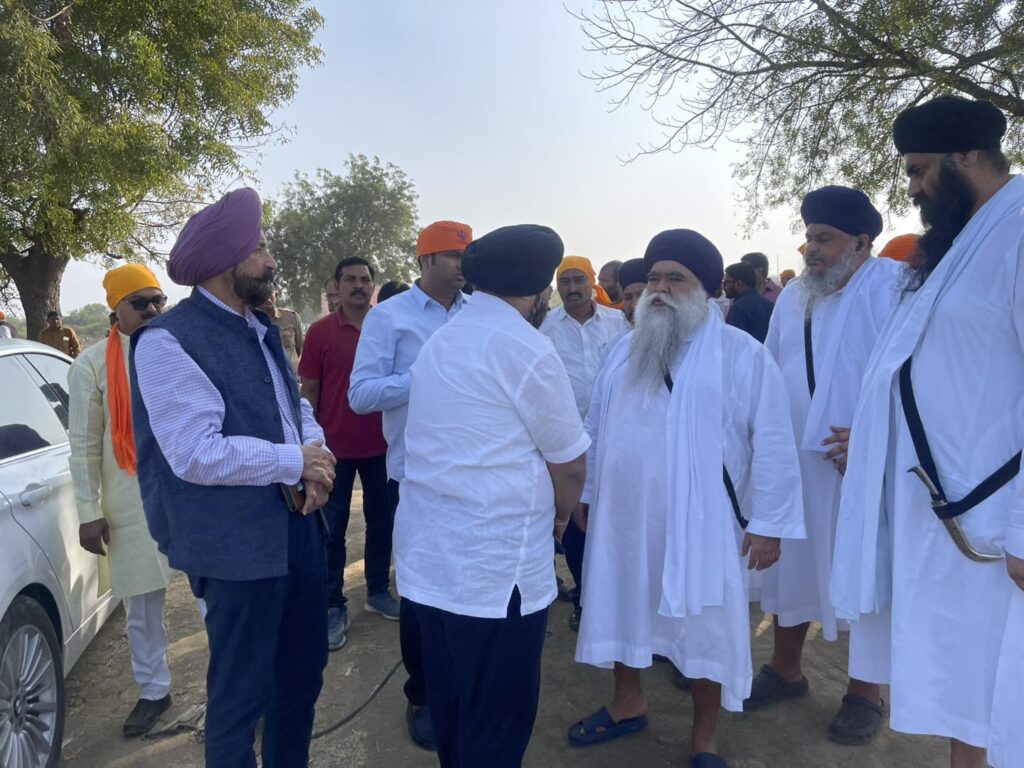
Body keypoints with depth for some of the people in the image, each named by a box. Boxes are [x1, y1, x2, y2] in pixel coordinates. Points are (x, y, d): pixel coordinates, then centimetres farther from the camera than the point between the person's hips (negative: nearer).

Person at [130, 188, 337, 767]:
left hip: (298, 523, 9)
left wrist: (317, 453, -7)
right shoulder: (168, 341, -16)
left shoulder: (260, 328, 12)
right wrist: (295, 462, -17)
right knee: (242, 688, 10)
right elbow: (196, 453, -24)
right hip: (240, 544, -8)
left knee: (305, 667, 23)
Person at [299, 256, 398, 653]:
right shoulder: (320, 332, -5)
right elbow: (309, 391, -2)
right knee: (332, 530, 6)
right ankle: (334, 607, 20)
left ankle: (379, 590, 32)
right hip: (336, 447, -2)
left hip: (381, 445, 3)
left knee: (381, 520, 15)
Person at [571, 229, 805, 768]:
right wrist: (585, 493, 14)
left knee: (704, 627, 9)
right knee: (623, 611, 19)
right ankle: (627, 704, 43)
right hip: (623, 517, 5)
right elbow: (597, 429, 13)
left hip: (699, 523, -5)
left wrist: (768, 523, -12)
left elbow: (772, 442, -10)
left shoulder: (741, 354, -9)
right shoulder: (625, 351, 8)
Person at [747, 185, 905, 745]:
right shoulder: (793, 296, 9)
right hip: (793, 463, 6)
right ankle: (786, 670, 35)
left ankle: (864, 692, 29)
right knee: (791, 564, 15)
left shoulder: (894, 287, -12)